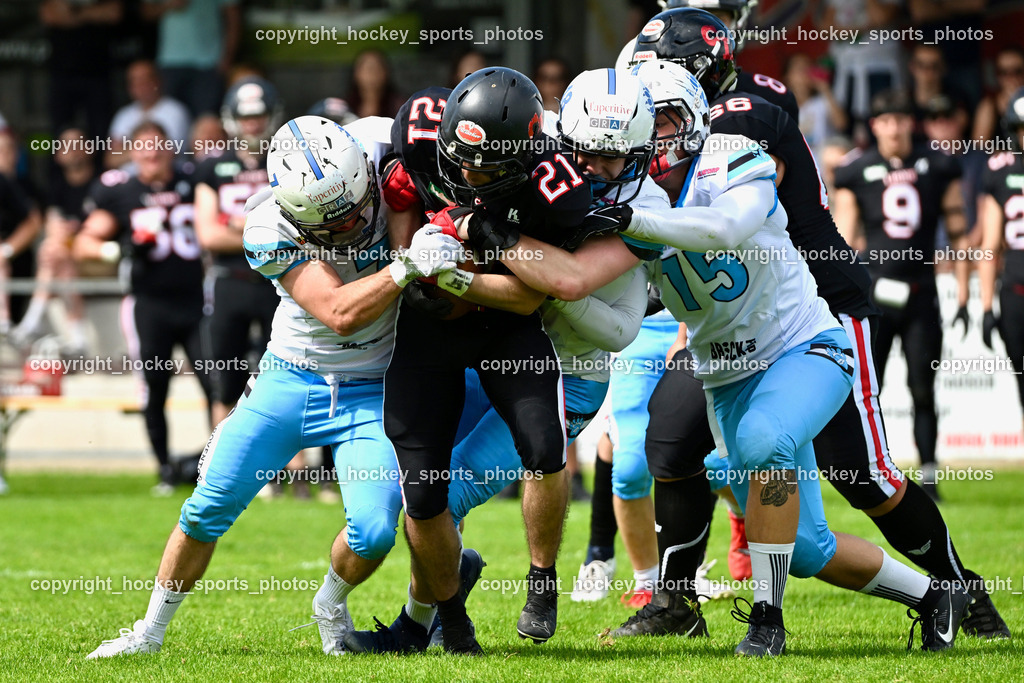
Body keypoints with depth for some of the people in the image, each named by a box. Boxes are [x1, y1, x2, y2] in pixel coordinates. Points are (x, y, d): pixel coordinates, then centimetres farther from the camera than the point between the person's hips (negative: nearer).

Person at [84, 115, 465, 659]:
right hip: (291, 378, -1)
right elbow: (339, 313, -33)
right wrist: (409, 265, -44)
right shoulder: (272, 228, -25)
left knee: (373, 532, -16)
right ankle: (150, 631, 19)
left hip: (370, 392, 1)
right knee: (208, 510, -1)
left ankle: (330, 603, 18)